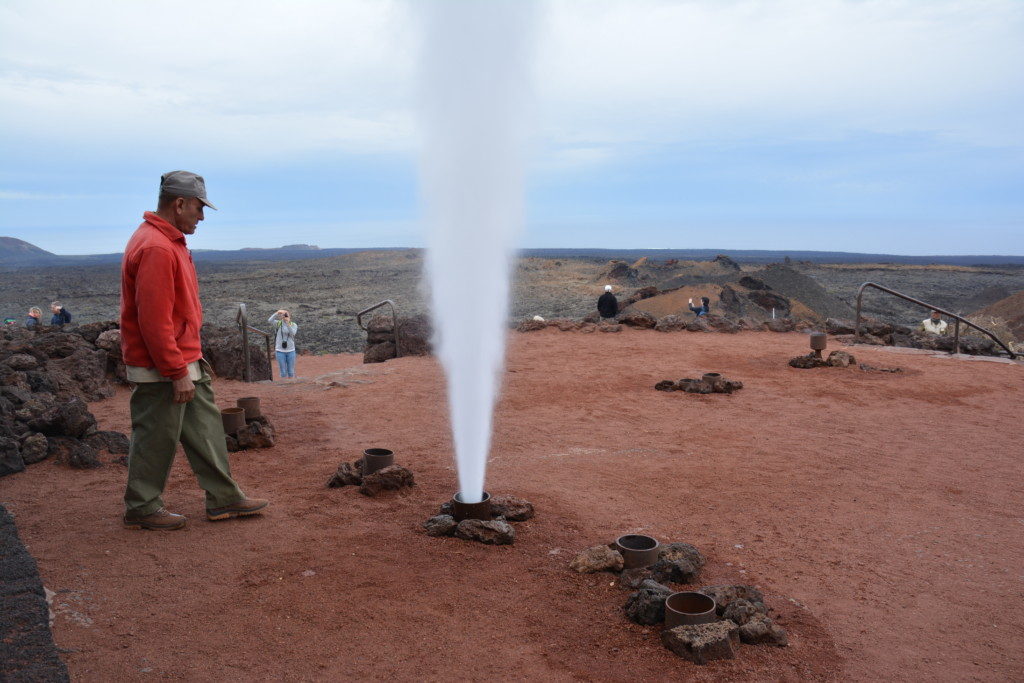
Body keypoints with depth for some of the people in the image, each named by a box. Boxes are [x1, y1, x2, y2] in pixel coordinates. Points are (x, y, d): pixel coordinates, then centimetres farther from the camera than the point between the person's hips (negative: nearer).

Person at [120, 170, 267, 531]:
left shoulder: (170, 241, 12)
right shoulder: (155, 248, -21)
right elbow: (154, 321, -25)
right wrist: (177, 372, -21)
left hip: (185, 362, 10)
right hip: (162, 371, -10)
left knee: (206, 429, 14)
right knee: (157, 440, 4)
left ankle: (223, 498, 22)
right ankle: (141, 508, 20)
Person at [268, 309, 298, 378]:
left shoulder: (294, 325, -1)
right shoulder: (279, 323, -1)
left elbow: (292, 333, -21)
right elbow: (269, 320, -20)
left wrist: (287, 323, -34)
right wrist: (277, 313, -33)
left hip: (291, 350, 1)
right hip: (280, 351, -1)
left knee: (291, 372, 8)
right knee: (283, 372, 3)